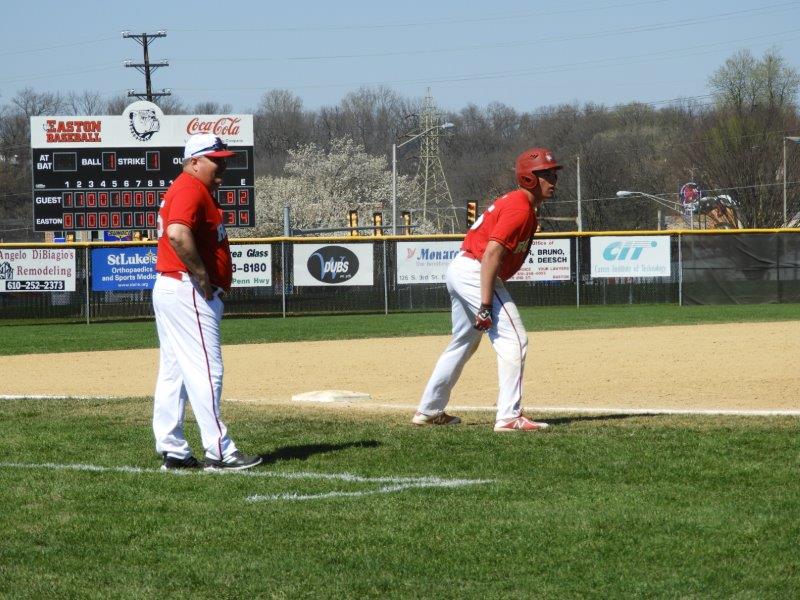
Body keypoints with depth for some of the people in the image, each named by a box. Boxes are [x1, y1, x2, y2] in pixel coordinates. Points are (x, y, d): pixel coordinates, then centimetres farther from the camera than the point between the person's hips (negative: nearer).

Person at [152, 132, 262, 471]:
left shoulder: (193, 189, 19)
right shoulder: (191, 189, -14)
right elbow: (178, 233, -32)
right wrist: (202, 276, -24)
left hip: (169, 290, 11)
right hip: (188, 292, -11)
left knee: (173, 373, 11)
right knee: (205, 370, -10)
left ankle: (173, 452, 14)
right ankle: (219, 452, -10)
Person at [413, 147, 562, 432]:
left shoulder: (513, 201, 17)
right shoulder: (520, 208, -15)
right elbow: (492, 253, -24)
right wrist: (486, 305, -27)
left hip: (459, 270, 11)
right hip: (475, 272, -11)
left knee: (464, 342, 23)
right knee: (513, 341, -11)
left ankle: (429, 411, 32)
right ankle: (509, 417, -15)